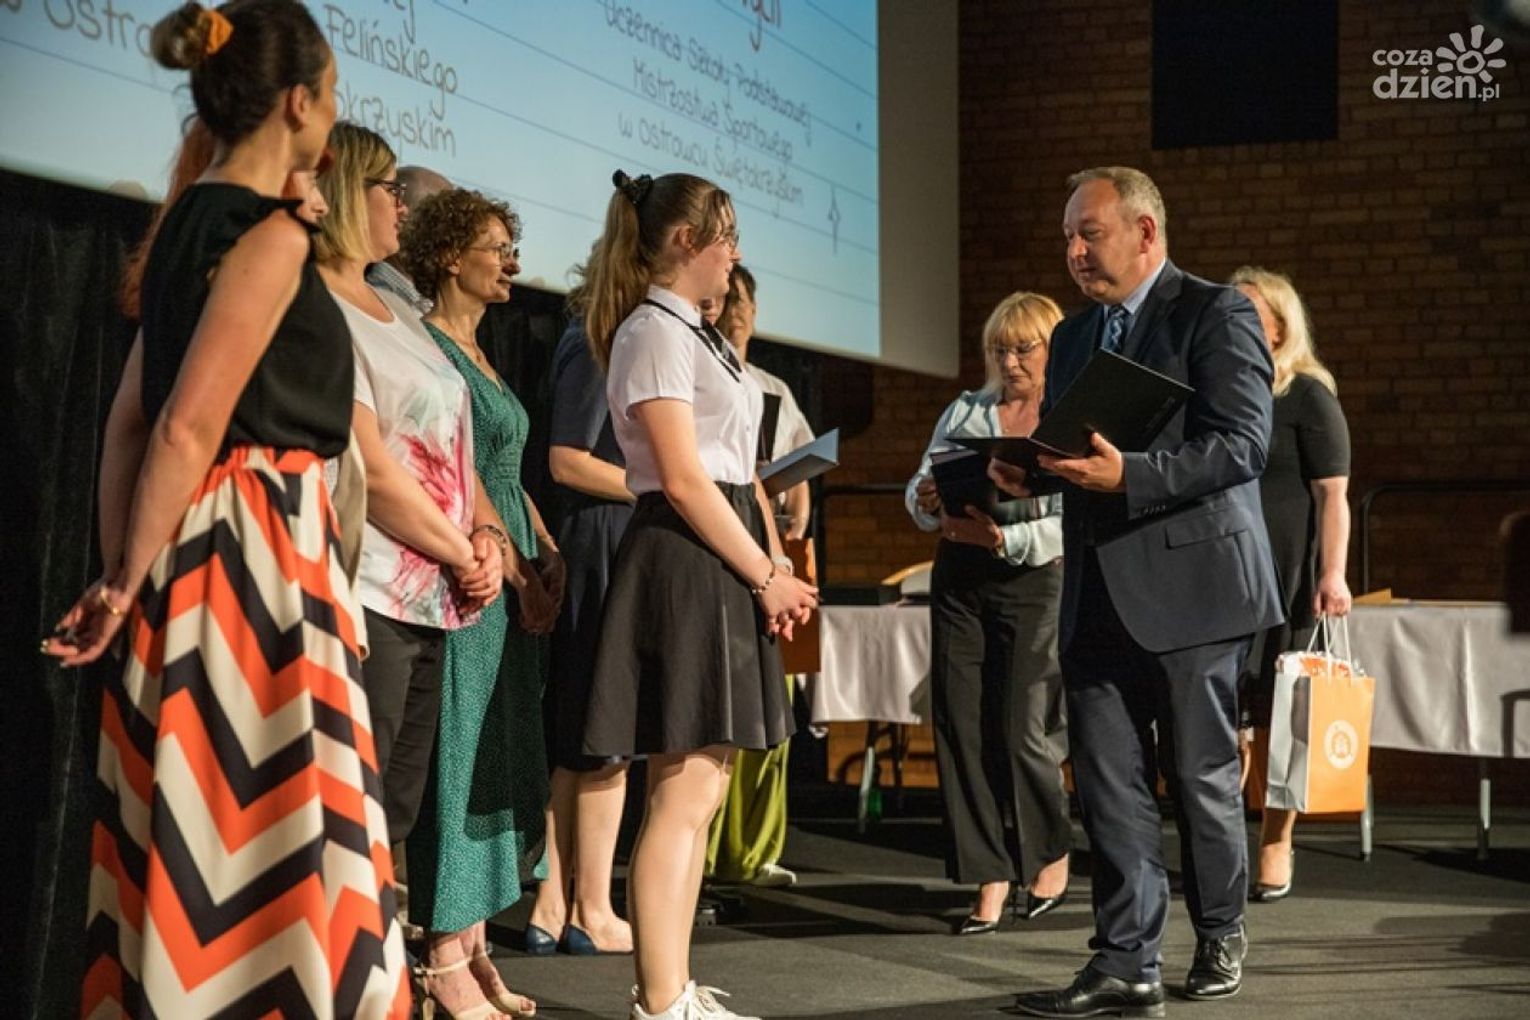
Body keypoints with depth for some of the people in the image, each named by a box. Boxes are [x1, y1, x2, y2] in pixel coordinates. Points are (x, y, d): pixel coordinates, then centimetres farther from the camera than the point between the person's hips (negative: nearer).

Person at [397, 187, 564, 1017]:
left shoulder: (479, 354, 20)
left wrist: (544, 552, 8)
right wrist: (507, 560, -20)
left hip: (512, 574, 9)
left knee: (502, 757, 10)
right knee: (459, 752, -6)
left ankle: (472, 942, 17)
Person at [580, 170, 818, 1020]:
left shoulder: (698, 335, 20)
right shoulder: (653, 332, -10)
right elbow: (684, 479, -17)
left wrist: (776, 564, 8)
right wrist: (766, 576, -13)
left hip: (726, 565, 10)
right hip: (687, 564, -10)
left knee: (701, 792, 10)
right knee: (685, 796, -9)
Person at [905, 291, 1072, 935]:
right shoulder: (964, 412, 14)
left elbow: (1069, 526, -10)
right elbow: (920, 491, 10)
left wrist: (1002, 537, -24)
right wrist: (927, 502, -13)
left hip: (1035, 581, -5)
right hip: (960, 582, 5)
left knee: (1021, 731, -6)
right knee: (961, 729, 1)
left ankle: (1052, 853, 21)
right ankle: (991, 881, 9)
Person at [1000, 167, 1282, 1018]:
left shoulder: (1218, 314, -5)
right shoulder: (1073, 337, 17)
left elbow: (1244, 442, -16)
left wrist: (1128, 476, -26)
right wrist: (1035, 472, 0)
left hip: (1190, 582, -6)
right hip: (1098, 590, 6)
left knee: (1203, 775, 6)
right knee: (1108, 781, 2)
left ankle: (1221, 934, 26)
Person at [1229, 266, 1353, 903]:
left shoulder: (1308, 396, -3)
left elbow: (1333, 494, -9)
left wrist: (1333, 574, -17)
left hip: (1281, 578, -5)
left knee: (1272, 718, 2)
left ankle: (1276, 849, 12)